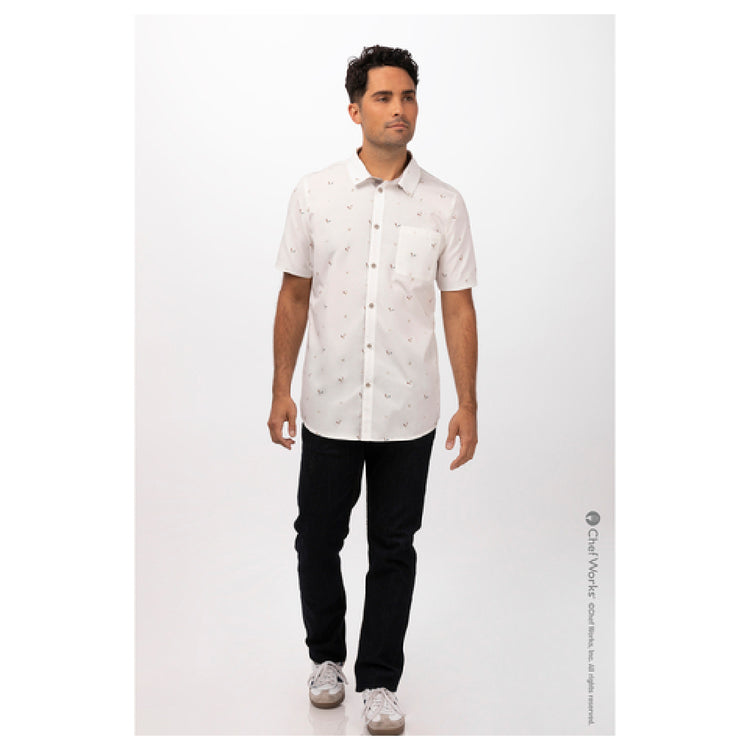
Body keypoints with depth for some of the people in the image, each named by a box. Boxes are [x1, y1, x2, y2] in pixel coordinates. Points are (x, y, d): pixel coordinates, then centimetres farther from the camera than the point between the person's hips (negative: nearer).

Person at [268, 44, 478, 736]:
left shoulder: (444, 204, -1)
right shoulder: (315, 193, 0)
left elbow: (459, 308, 1)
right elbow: (294, 296, 3)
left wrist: (468, 405, -3)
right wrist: (281, 390, 1)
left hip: (408, 412, 0)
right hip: (330, 407, 1)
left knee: (394, 549, 10)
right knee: (318, 538, 13)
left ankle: (380, 680, 27)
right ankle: (326, 655, 38)